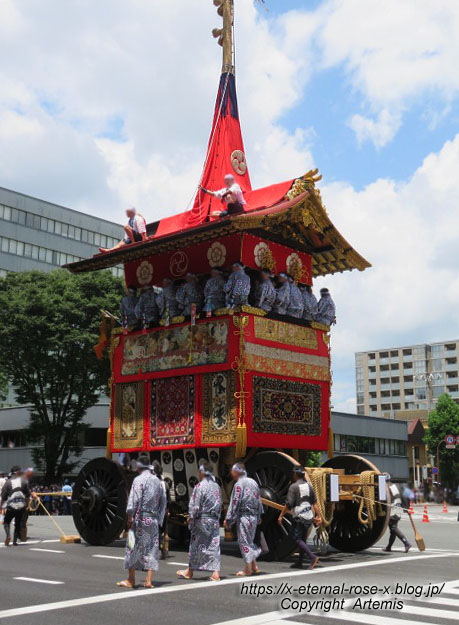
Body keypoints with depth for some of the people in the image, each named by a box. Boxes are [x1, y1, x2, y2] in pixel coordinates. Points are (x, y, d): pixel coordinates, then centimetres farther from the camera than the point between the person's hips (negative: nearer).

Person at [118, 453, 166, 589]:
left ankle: (131, 580, 11)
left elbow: (134, 500, -16)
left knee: (133, 547, 5)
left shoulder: (139, 480, -9)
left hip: (140, 518, -5)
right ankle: (148, 580, 3)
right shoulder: (157, 481, 11)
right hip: (154, 520, 6)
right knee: (152, 549, 7)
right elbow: (163, 500, 13)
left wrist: (130, 517, -9)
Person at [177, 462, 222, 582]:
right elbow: (220, 505, 10)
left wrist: (191, 518, -2)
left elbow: (195, 506, -14)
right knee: (214, 546, 4)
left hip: (201, 520, -5)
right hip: (214, 520, 5)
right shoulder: (216, 486, 5)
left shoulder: (199, 486, -14)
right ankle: (215, 572, -1)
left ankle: (190, 571, 21)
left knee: (196, 546, 8)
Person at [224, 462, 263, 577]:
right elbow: (259, 500, 16)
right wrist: (258, 516, 25)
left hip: (243, 517, -8)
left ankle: (248, 569, 3)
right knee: (250, 541, 18)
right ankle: (254, 566, 19)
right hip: (254, 516, 8)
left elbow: (234, 504, -14)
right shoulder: (253, 482, 10)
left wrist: (228, 519, -8)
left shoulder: (239, 484, -13)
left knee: (244, 542, 0)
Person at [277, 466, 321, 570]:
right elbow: (315, 503, 6)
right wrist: (318, 516, 8)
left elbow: (288, 504, -14)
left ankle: (313, 557, -18)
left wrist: (281, 516, -7)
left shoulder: (293, 486, -11)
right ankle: (299, 563, 18)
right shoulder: (309, 486, 8)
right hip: (308, 516, 7)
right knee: (303, 540, 13)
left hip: (298, 517, -7)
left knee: (297, 539, -4)